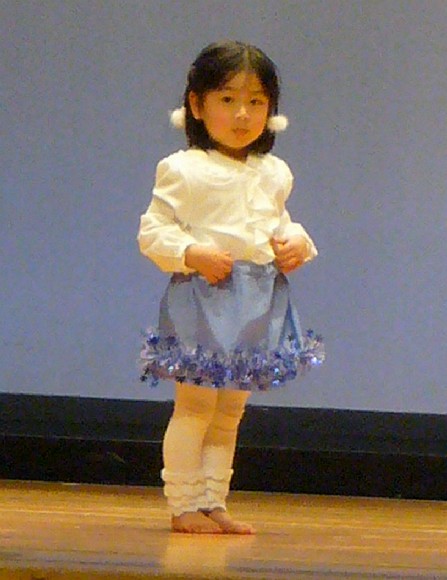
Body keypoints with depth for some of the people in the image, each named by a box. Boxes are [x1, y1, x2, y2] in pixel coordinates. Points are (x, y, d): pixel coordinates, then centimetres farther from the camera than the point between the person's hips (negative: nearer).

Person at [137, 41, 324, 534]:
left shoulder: (273, 174, 12)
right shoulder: (183, 170, -7)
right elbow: (152, 231, -8)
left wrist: (298, 244, 4)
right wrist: (193, 254, -22)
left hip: (262, 304, 6)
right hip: (205, 299, -6)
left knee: (230, 411, 11)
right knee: (195, 405, -6)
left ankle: (213, 504, 17)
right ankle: (183, 505, 0)